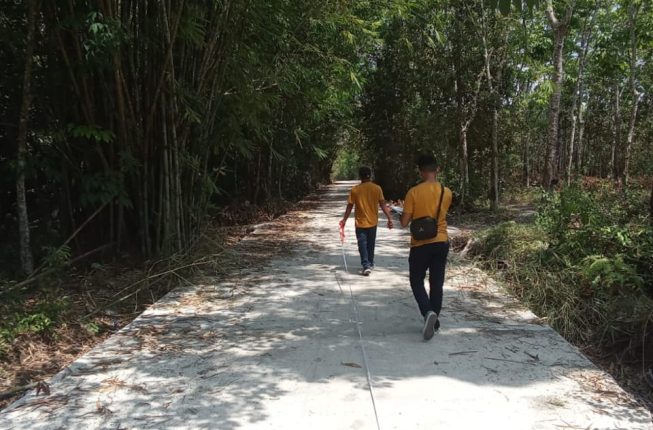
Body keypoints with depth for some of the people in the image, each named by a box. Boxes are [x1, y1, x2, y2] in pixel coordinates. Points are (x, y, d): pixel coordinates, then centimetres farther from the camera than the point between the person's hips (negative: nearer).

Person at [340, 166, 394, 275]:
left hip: (360, 222, -2)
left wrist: (344, 219, 4)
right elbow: (383, 205, -9)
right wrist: (389, 218, -5)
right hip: (372, 222, 2)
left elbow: (350, 206, -5)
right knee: (371, 244, 17)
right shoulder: (377, 188, -6)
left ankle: (366, 265, -12)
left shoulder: (355, 190, -8)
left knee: (362, 245, 2)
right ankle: (370, 264, 30)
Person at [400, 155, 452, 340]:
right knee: (437, 283, 14)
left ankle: (428, 313, -13)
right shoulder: (447, 192, 0)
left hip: (421, 244, -3)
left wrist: (408, 214, 11)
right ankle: (434, 320, 20)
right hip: (441, 242, 4)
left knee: (416, 282, 10)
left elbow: (404, 222, -9)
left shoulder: (414, 192, -12)